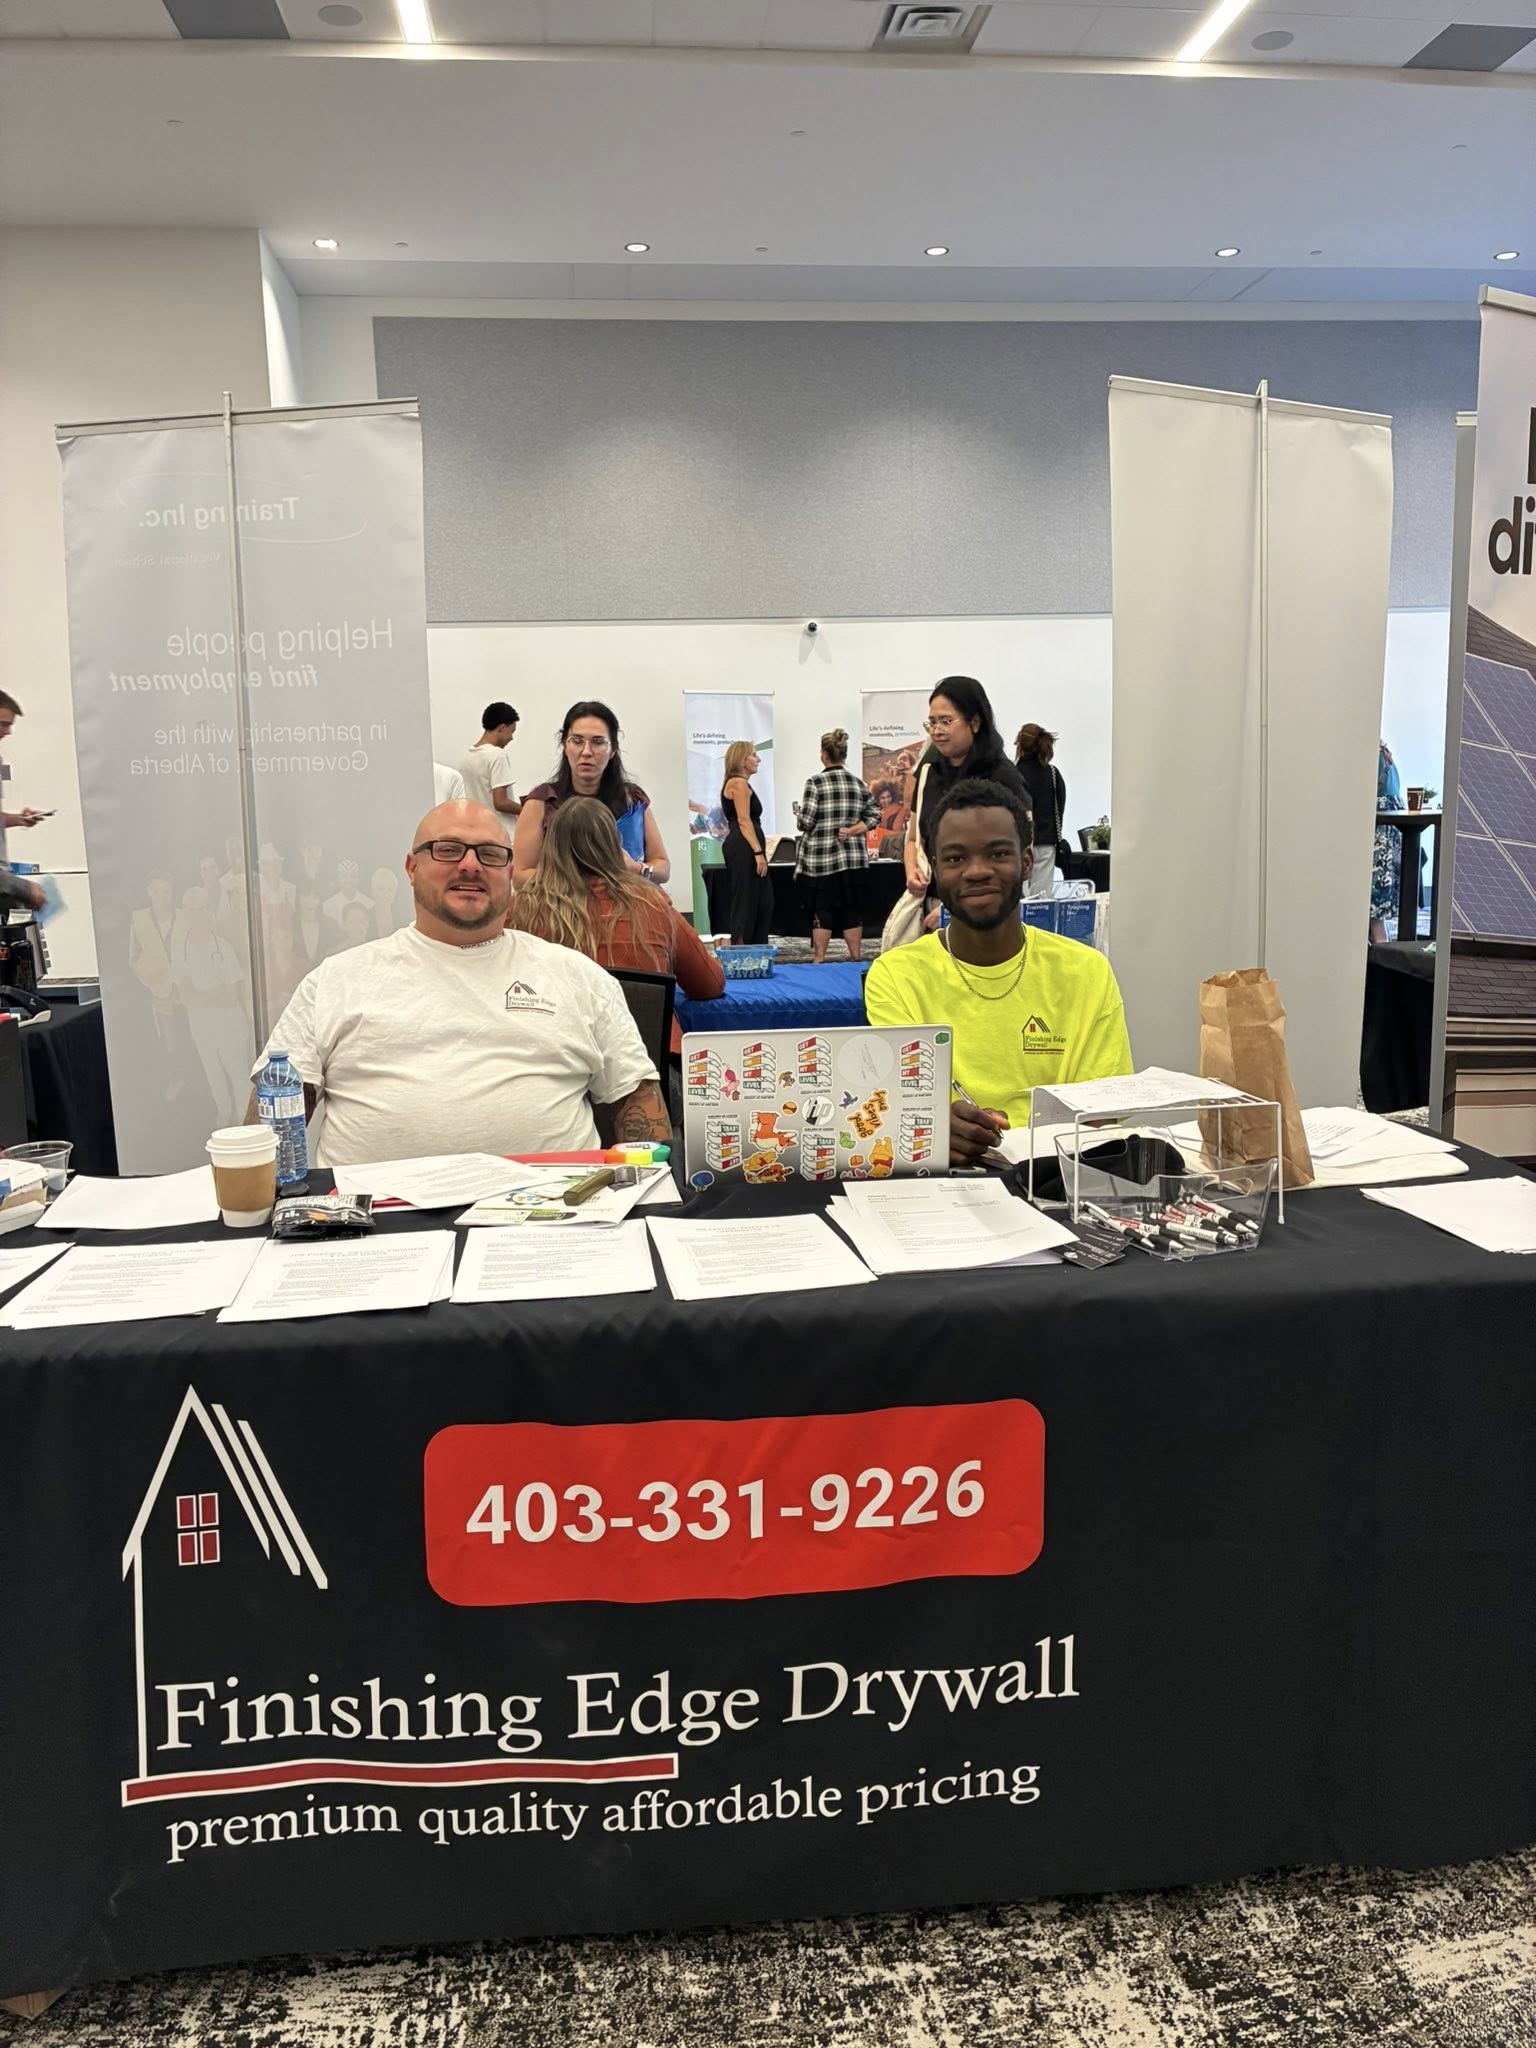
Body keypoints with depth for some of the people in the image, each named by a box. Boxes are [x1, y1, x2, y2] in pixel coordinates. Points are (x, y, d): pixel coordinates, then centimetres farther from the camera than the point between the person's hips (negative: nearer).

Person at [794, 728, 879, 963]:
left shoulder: (815, 783, -8)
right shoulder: (859, 783, 5)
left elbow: (806, 822, -11)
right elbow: (874, 816, 2)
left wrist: (801, 818, 10)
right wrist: (851, 830, -3)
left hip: (822, 857, -3)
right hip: (853, 857, 3)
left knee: (822, 911, 3)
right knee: (852, 911, 9)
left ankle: (819, 960, 6)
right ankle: (856, 959, 12)